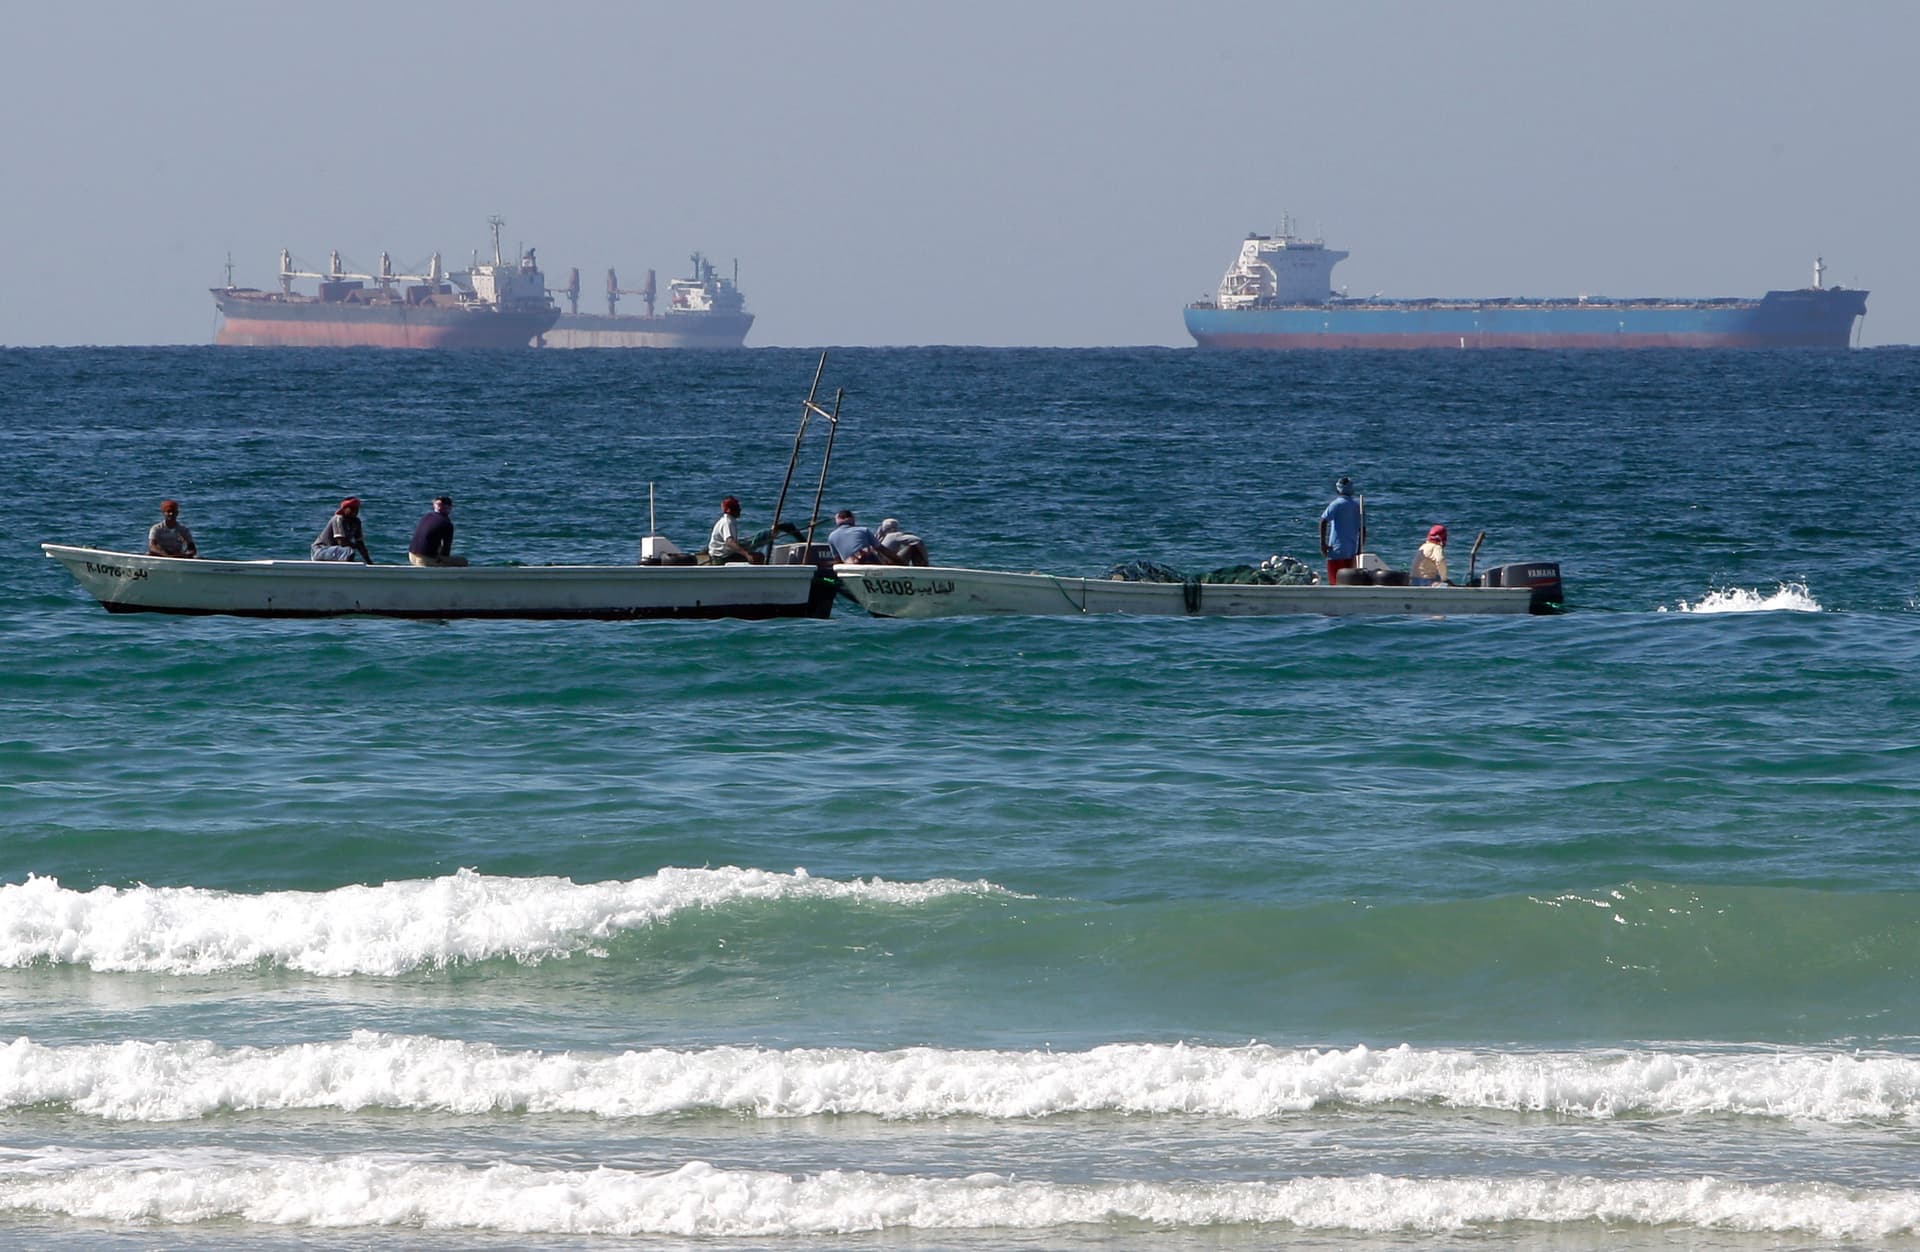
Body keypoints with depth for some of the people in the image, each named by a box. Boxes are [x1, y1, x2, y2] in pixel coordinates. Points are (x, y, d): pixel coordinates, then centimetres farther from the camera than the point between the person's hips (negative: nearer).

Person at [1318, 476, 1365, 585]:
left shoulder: (1337, 504, -7)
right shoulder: (1358, 506, 9)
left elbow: (1323, 521, -20)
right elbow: (1363, 531, 10)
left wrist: (1323, 543, -15)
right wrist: (1359, 550, 16)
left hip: (1336, 551, -5)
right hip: (1351, 552, 5)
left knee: (1335, 582, -4)